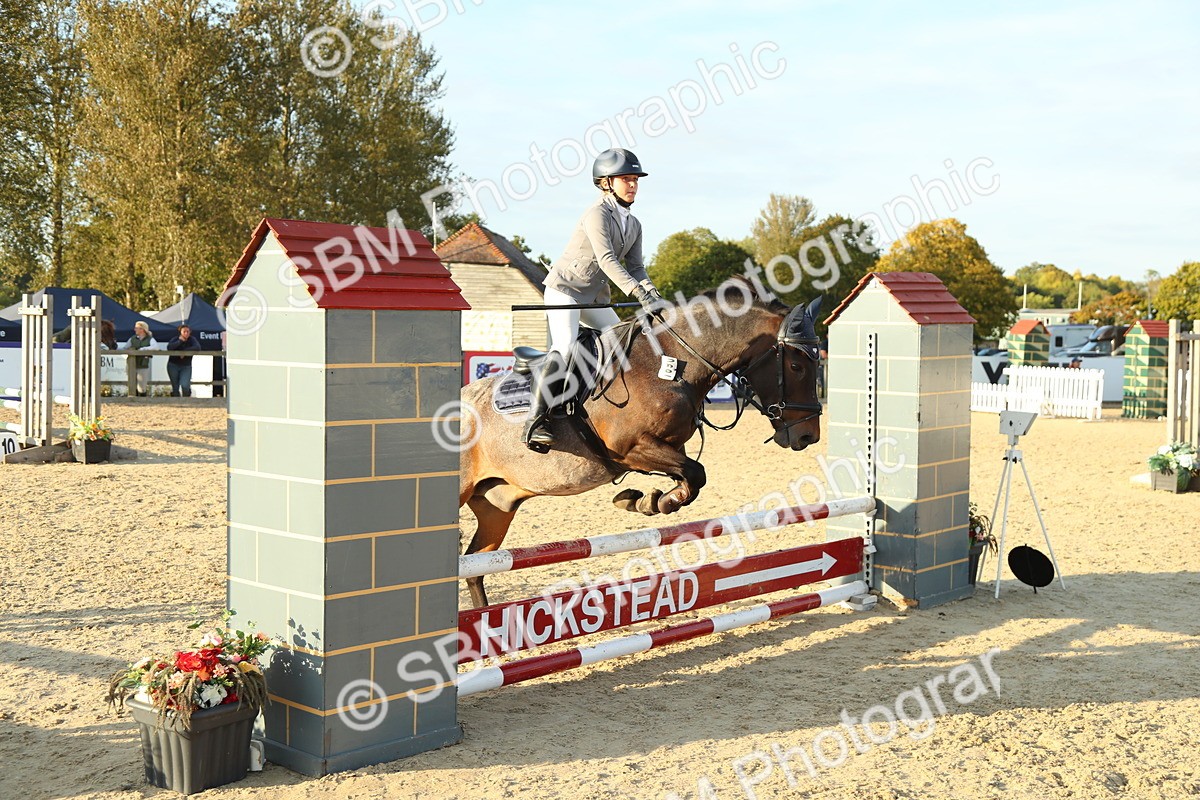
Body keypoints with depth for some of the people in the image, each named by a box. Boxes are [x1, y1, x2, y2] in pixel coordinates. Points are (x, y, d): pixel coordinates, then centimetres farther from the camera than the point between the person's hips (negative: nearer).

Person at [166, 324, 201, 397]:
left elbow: (197, 347, -22)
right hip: (173, 366, 1)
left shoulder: (191, 340, -3)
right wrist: (180, 341, -21)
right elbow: (169, 347, -21)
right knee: (175, 387, 2)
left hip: (186, 366, -1)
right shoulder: (175, 339, -2)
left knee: (185, 386, -18)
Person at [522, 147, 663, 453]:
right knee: (564, 349, -23)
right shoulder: (597, 214, -17)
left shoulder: (633, 225, 9)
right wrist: (639, 293, -37)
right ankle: (535, 422, -25)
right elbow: (607, 260, -29)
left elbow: (635, 267, 6)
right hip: (564, 289, -9)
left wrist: (651, 291, -15)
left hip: (595, 297, 9)